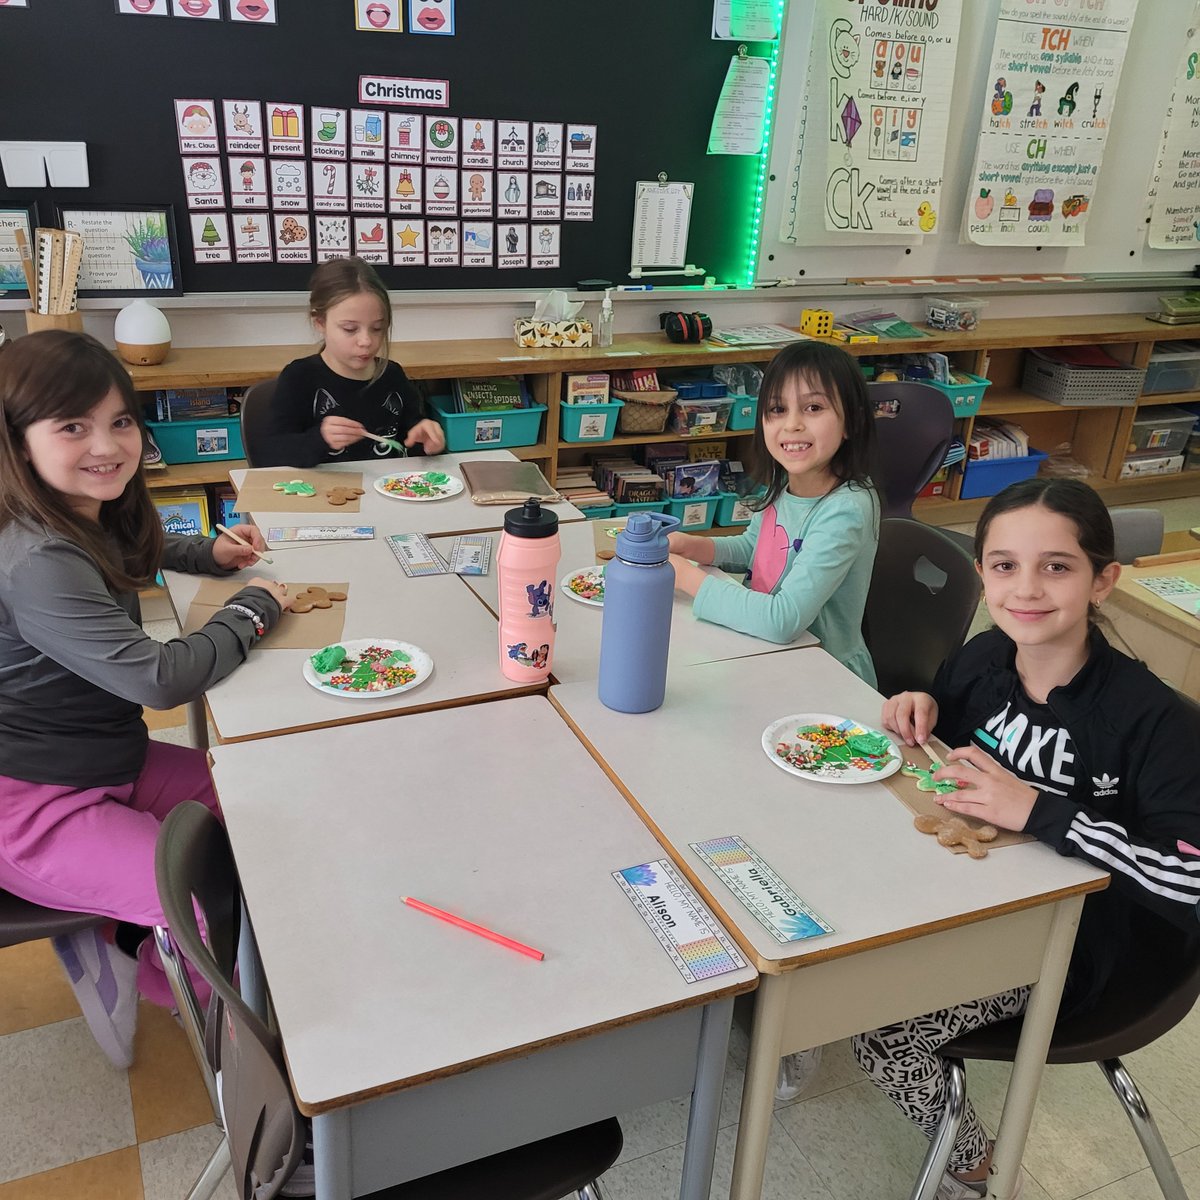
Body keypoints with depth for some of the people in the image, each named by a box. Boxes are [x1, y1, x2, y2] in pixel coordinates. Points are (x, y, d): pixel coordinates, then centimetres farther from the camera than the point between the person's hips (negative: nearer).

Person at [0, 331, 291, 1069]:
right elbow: (157, 678, -31)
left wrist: (209, 553, 7)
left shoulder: (92, 517, 3)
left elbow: (130, 555, 28)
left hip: (114, 760, 10)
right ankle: (126, 964, 14)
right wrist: (253, 609, -15)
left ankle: (120, 939, 15)